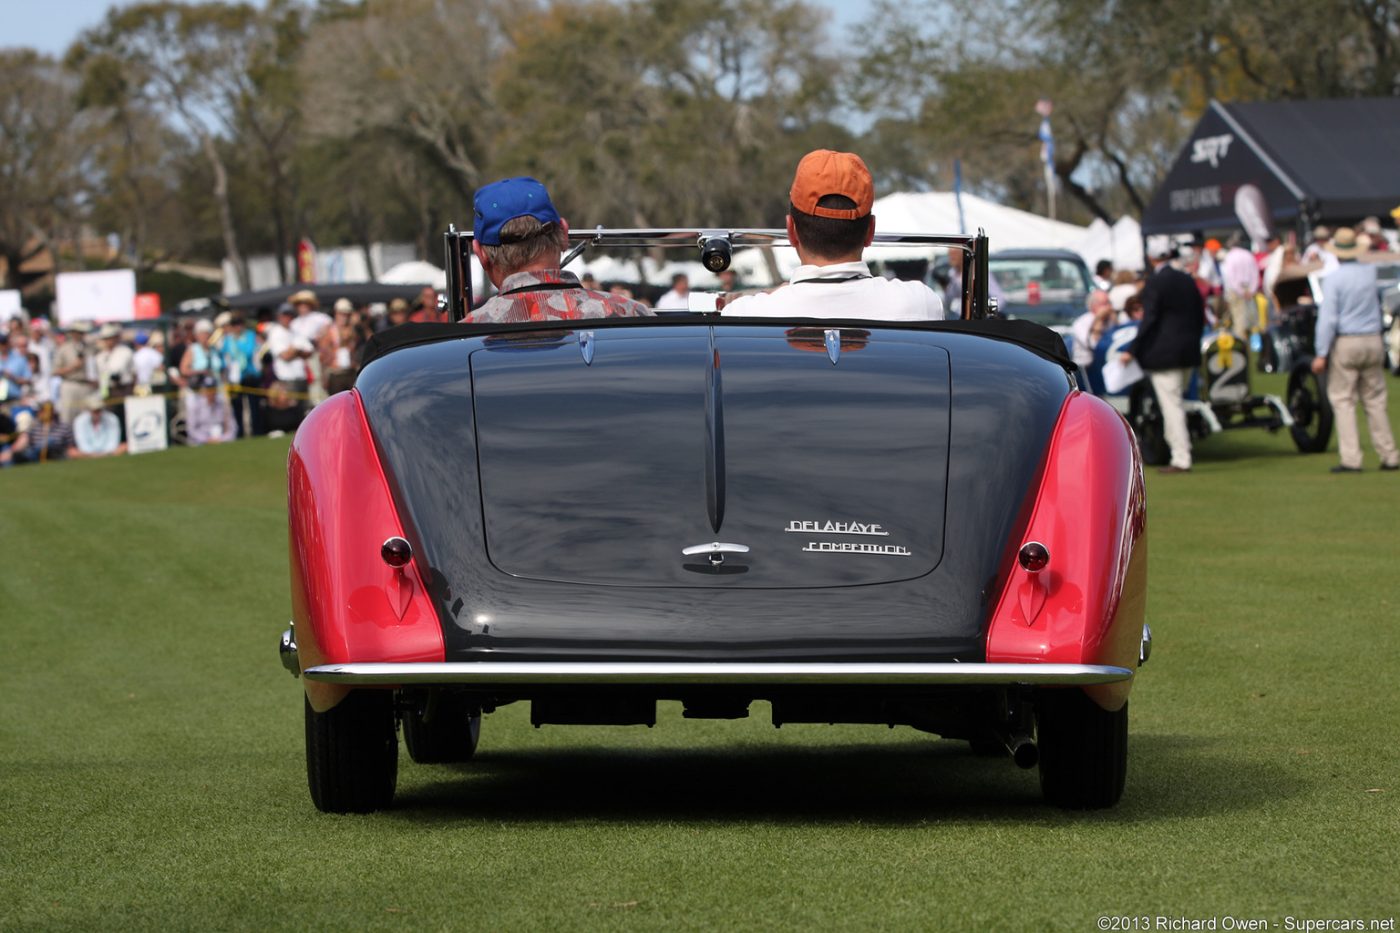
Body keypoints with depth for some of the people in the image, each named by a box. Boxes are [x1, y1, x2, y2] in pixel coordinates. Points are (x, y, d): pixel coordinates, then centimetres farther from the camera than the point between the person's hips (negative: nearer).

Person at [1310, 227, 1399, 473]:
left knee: (1343, 400, -1)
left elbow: (1328, 318, -13)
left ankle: (1351, 459, -9)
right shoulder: (1370, 271, 4)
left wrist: (1321, 354, -10)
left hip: (1345, 343, -5)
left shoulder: (1333, 279, -10)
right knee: (1375, 400, 12)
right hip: (1373, 341, 5)